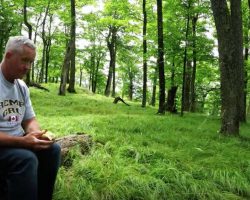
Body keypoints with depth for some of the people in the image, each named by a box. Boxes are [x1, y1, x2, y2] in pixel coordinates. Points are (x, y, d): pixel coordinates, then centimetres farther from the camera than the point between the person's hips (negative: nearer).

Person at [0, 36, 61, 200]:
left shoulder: (22, 86, 9)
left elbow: (29, 120, 12)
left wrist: (36, 134, -13)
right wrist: (22, 141, -30)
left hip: (17, 142, 8)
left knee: (53, 149, -7)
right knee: (26, 158, -31)